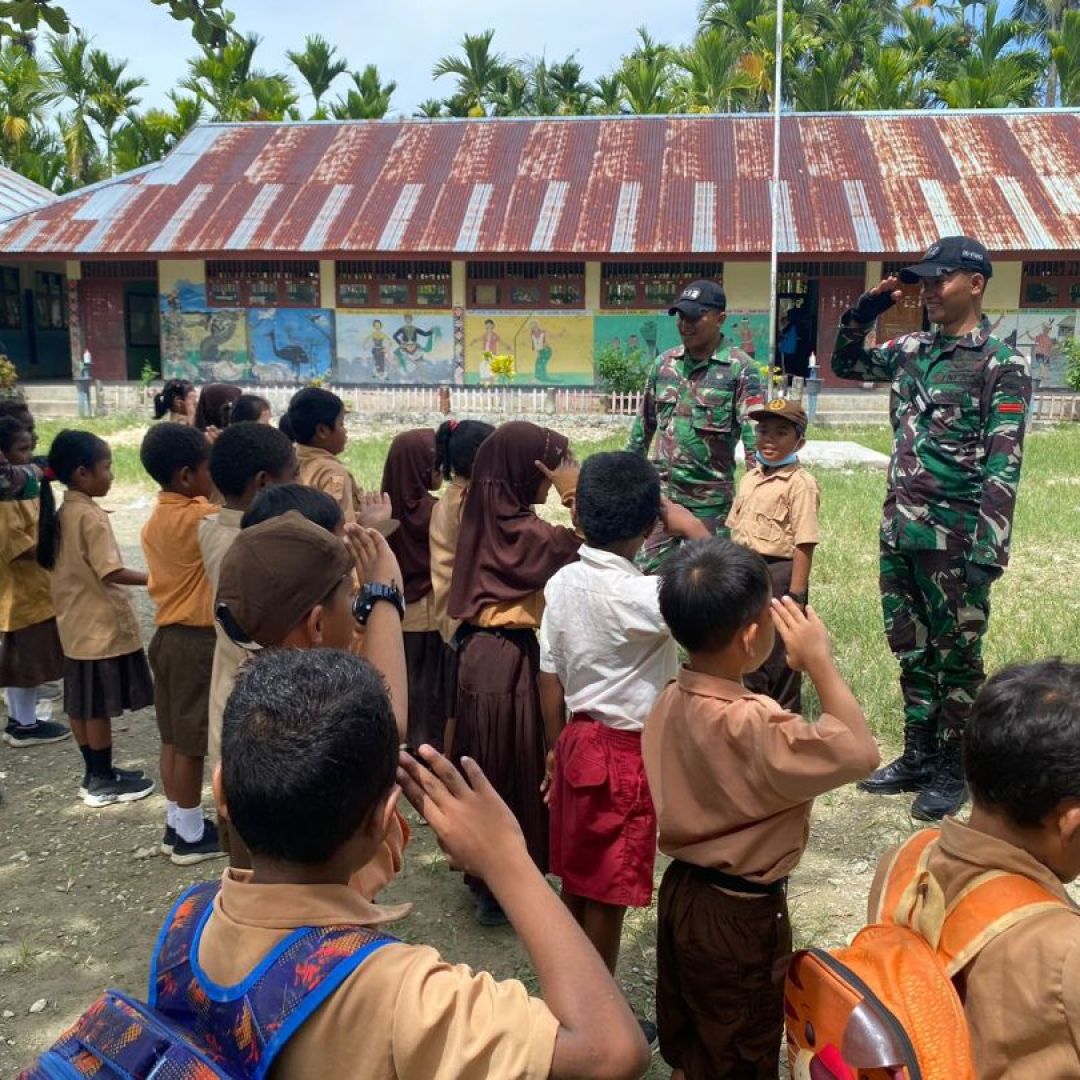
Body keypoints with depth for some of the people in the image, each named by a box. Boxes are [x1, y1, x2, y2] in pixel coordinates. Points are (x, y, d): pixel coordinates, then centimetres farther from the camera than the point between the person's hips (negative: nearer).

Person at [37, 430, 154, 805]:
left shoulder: (60, 514, 7)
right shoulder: (92, 516, -19)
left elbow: (78, 569, 12)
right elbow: (111, 573, -24)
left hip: (76, 626, 8)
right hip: (102, 627, -8)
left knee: (81, 704, 14)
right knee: (99, 707, 2)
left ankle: (94, 774, 27)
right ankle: (103, 782, 13)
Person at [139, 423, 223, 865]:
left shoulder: (157, 517, 7)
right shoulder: (197, 517, -20)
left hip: (170, 634, 9)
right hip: (197, 640, -9)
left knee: (174, 736, 16)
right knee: (192, 741, 2)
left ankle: (178, 825, 28)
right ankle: (191, 836, 14)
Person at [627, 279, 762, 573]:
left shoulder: (739, 368, -8)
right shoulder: (663, 363, 6)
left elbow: (754, 431, -13)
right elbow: (644, 424, 14)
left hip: (712, 496, -4)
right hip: (661, 490, 4)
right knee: (649, 569, 7)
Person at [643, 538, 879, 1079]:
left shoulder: (671, 701, -6)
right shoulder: (750, 725, -33)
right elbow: (859, 753, -28)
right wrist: (819, 662, -23)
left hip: (682, 889, 8)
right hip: (740, 914, -7)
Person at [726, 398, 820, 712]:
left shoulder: (800, 484, -14)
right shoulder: (750, 478, 9)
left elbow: (804, 545, -18)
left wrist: (796, 594, -20)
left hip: (779, 574, -7)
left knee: (779, 654, 6)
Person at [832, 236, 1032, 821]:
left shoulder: (1001, 365, -8)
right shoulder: (910, 350, 10)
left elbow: (1003, 465, -12)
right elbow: (845, 365, 26)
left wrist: (989, 550, -18)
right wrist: (863, 312, 9)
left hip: (953, 534, -6)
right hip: (898, 528, 6)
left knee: (956, 655, 6)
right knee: (911, 651, 15)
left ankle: (951, 770, 19)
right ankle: (917, 756, 29)